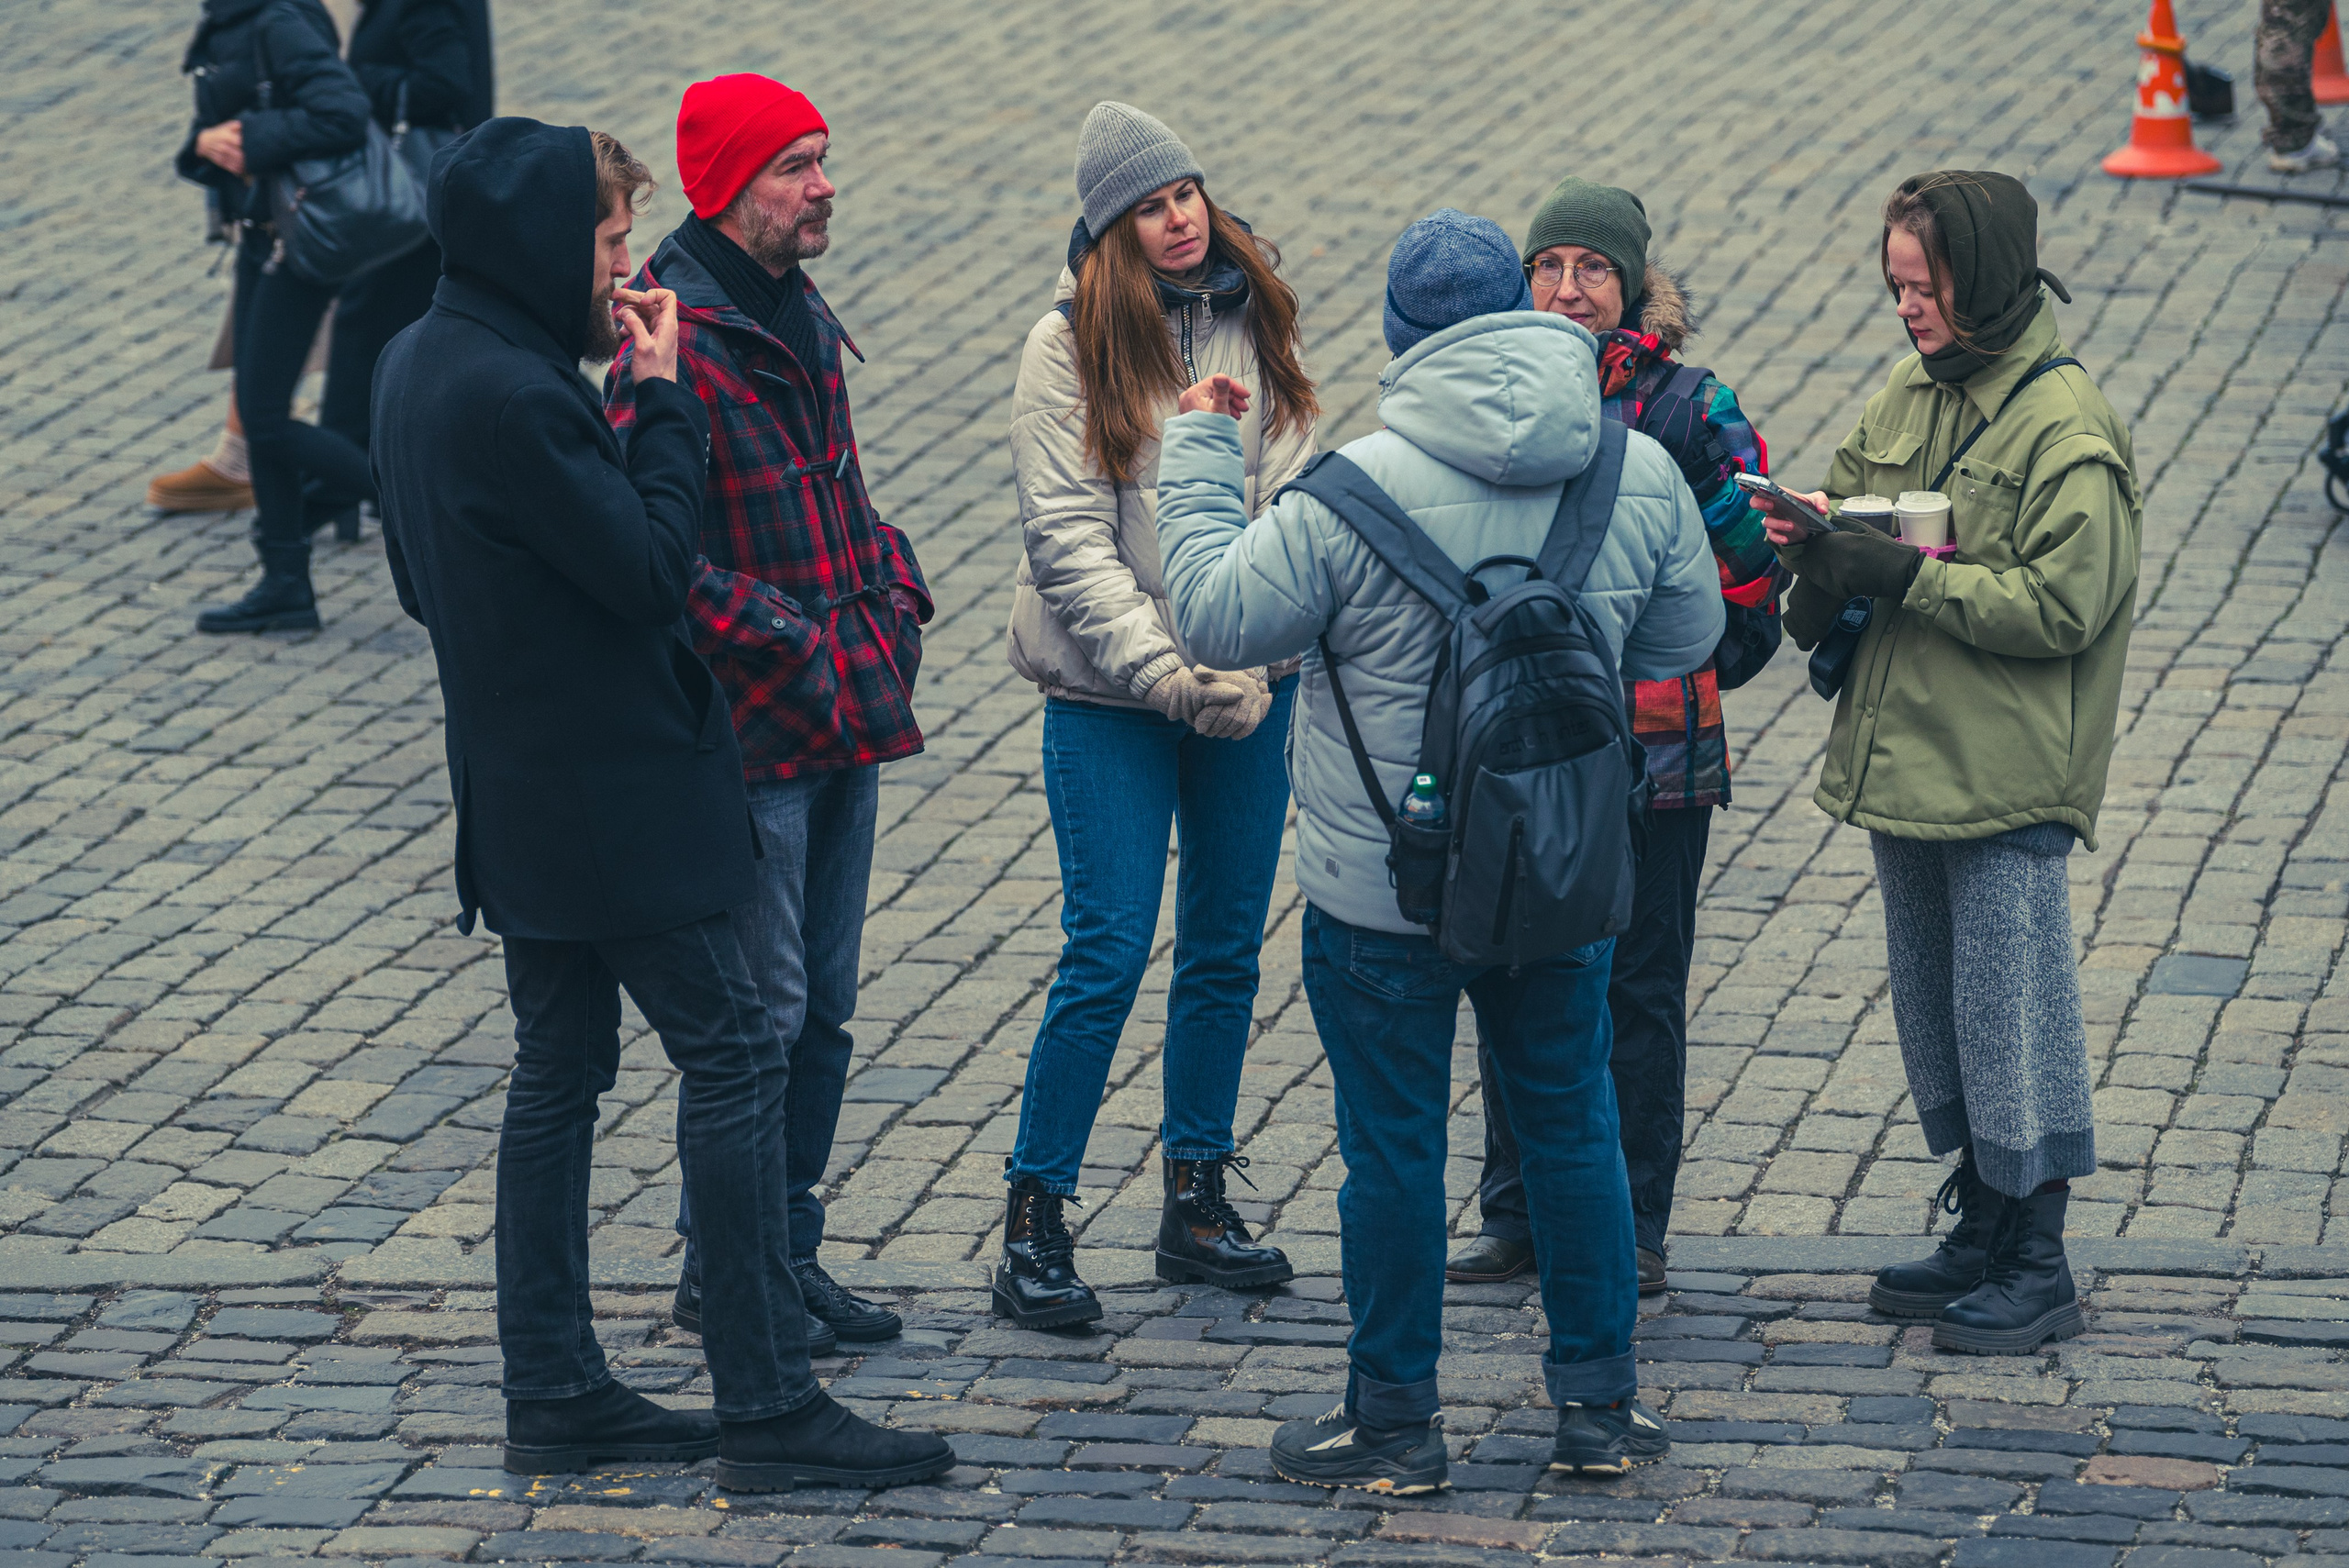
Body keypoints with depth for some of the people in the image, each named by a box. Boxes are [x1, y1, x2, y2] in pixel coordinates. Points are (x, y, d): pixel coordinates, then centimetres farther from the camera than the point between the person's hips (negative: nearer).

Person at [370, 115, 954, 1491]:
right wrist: (664, 398, -14)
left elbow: (420, 582, 17)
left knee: (560, 1071, 14)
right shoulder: (512, 397, -24)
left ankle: (555, 1392, 18)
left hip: (526, 801, 10)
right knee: (734, 1056, -5)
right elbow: (651, 568, -20)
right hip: (614, 798, -10)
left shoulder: (422, 364, 8)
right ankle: (770, 1406, -3)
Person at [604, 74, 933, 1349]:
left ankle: (788, 1253, 25)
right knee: (761, 1014, -3)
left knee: (822, 1005, 15)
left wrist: (895, 596, 8)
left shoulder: (799, 314, 11)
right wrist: (784, 646, -20)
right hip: (749, 733, -9)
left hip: (846, 717, 9)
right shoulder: (673, 344, -17)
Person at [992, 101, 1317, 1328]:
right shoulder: (1070, 345, -8)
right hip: (1110, 691, -4)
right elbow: (1066, 535, -11)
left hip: (1250, 682, 5)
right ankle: (1033, 1224, 2)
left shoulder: (1254, 325, 5)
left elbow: (1292, 498, 3)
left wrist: (1269, 656, -11)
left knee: (1226, 949, 11)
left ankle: (1195, 1203, 23)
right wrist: (1163, 672, -19)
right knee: (1109, 953, -7)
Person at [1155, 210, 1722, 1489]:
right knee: (1571, 1126, 17)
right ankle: (1600, 1404, 24)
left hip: (1384, 895, -4)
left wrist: (1196, 453, 2)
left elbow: (1217, 619, -9)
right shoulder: (1639, 473, -5)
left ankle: (1394, 1421, 17)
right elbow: (1685, 639, 9)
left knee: (1393, 1146, 7)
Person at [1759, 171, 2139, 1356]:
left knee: (2012, 1013, -2)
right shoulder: (1910, 392, 9)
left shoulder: (2066, 427, -16)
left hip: (2005, 776, -8)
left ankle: (2038, 1269, 7)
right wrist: (1825, 536, -6)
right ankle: (1980, 1234, 29)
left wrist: (1908, 577, -23)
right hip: (1903, 757, 8)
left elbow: (2062, 603, -20)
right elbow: (1851, 499, 17)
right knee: (1933, 1005, 16)